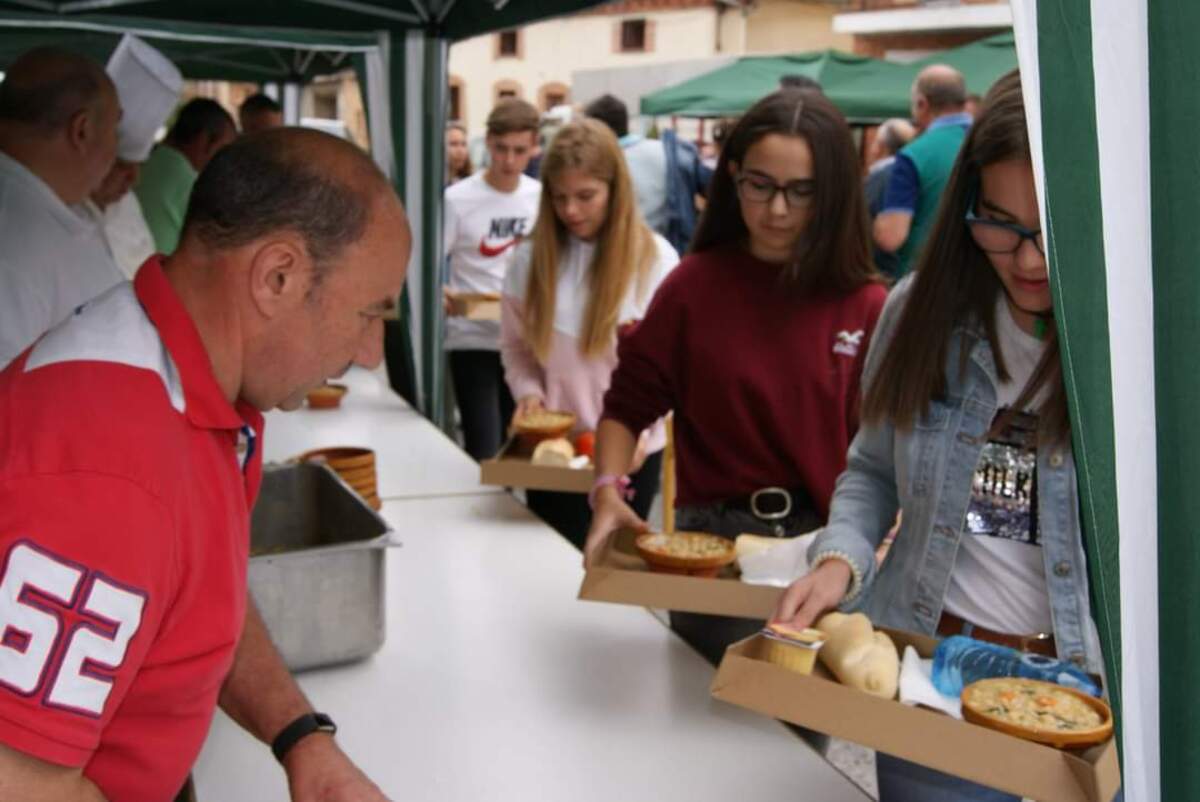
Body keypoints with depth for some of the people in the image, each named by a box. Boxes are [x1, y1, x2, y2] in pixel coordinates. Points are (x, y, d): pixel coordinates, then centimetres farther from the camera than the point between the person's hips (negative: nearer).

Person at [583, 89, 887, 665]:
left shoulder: (866, 306, -5)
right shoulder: (694, 285, -6)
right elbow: (629, 403, 0)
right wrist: (608, 492, -16)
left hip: (828, 545, 1)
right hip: (711, 542, 0)